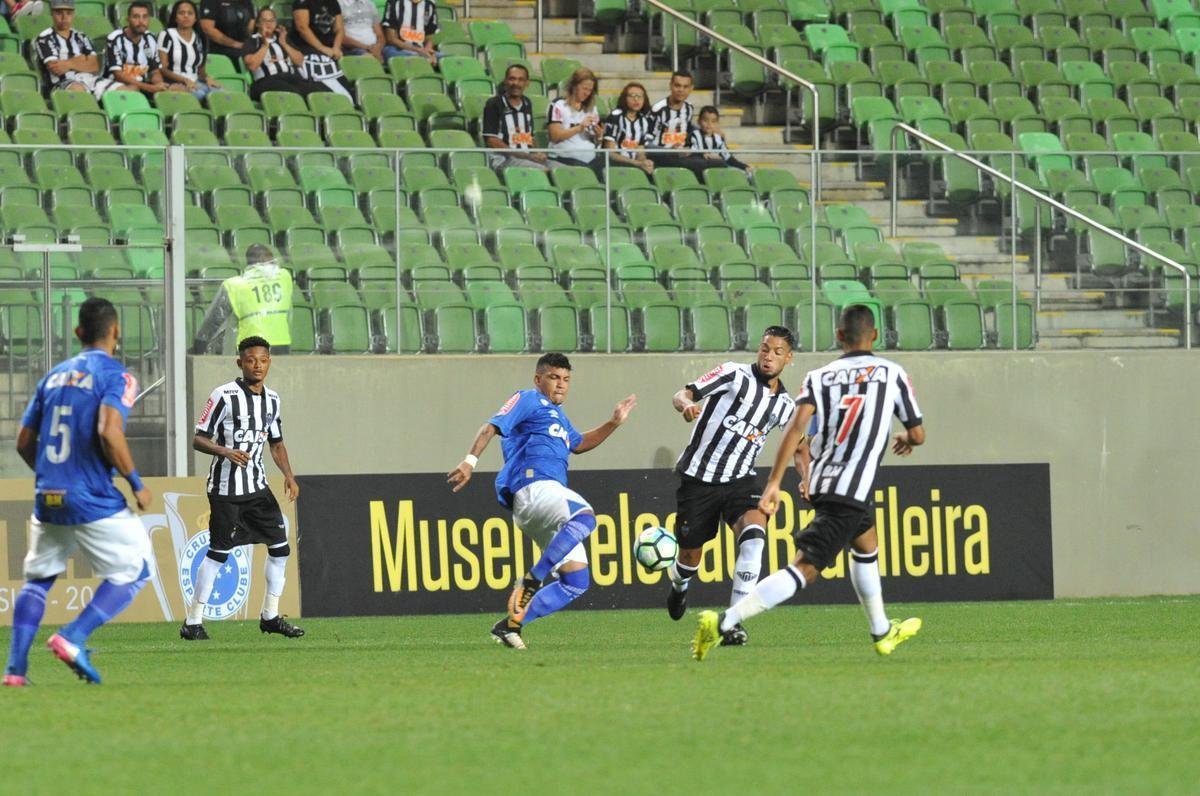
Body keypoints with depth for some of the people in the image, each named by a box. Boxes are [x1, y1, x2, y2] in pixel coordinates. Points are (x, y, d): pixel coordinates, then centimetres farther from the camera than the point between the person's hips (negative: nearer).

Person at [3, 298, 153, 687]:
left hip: (47, 500, 6)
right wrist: (136, 483, -11)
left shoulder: (54, 375, 14)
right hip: (94, 501, -6)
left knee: (37, 579, 19)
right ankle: (73, 637, -10)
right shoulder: (115, 375, -6)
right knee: (133, 570, 7)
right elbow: (109, 432, -21)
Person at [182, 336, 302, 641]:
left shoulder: (271, 399, 10)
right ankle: (193, 622, -1)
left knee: (280, 546, 7)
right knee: (218, 552, -8)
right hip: (225, 487, -7)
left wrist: (289, 476, 5)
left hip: (257, 486, 7)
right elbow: (199, 439, -12)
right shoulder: (224, 396, -12)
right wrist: (226, 452, -29)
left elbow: (276, 442, 19)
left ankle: (270, 616, 20)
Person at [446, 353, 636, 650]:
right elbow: (492, 427, -6)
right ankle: (531, 581, -37)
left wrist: (614, 423, 39)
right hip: (534, 488, -9)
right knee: (584, 517, -39)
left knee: (577, 582, 2)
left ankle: (511, 624, 3)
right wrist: (470, 461, -20)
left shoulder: (557, 415, 32)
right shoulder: (528, 400, 7)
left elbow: (579, 444, 48)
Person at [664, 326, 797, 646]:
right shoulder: (735, 375, -8)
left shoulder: (785, 406, 5)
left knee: (754, 534, -28)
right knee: (690, 556, 6)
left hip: (740, 481, 2)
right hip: (699, 476, -2)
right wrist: (686, 405, -35)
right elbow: (682, 395, -10)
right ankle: (679, 583, 47)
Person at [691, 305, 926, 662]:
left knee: (866, 546, 32)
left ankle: (883, 632, 46)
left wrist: (774, 483, -11)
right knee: (804, 569, -12)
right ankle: (723, 623, -27)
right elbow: (918, 434, 7)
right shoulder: (892, 373, 4)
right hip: (853, 491, -6)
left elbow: (797, 426, -7)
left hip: (820, 482, 6)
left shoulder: (819, 377, 9)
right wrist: (905, 439, 33)